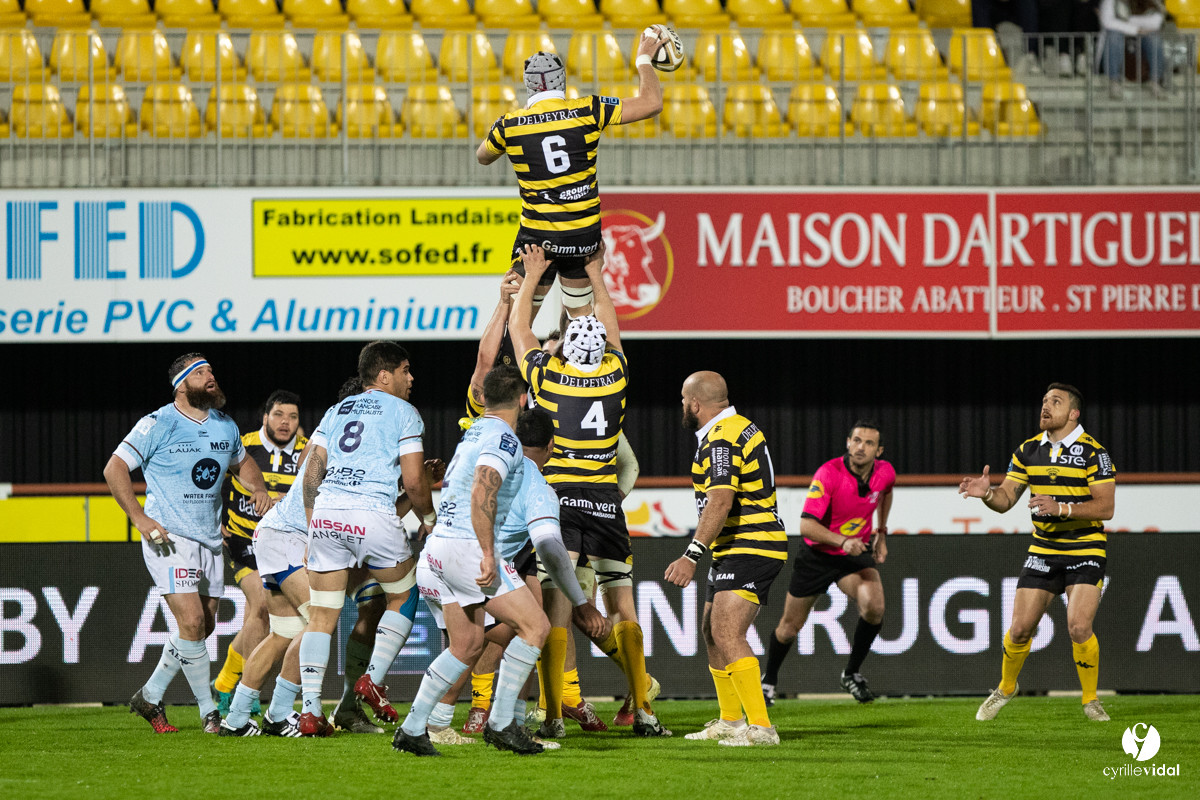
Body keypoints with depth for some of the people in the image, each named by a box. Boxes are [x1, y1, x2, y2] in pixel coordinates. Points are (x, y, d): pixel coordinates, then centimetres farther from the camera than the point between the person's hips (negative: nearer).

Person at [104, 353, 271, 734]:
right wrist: (140, 518, -16)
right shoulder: (157, 425, -9)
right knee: (192, 623, -17)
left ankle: (150, 697, 24)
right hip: (169, 538, -7)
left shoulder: (225, 426, 9)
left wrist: (258, 489, 8)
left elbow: (243, 462, 29)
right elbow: (114, 469, -8)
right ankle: (210, 712, -9)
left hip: (210, 540, 7)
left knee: (203, 627, 8)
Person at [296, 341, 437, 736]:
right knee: (404, 597, 18)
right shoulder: (403, 412, 6)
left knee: (321, 615, 6)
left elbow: (312, 474, 18)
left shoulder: (338, 410, 22)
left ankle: (310, 710, -1)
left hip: (326, 512, 5)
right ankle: (374, 678, 7)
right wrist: (428, 518, 17)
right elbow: (413, 481, 0)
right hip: (374, 512, -5)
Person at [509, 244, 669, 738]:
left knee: (553, 608, -4)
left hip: (557, 498, -2)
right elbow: (610, 328, 23)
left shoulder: (547, 376, -3)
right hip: (605, 501, 2)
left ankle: (553, 714, -11)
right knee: (622, 608, 6)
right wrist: (595, 277, 33)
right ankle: (642, 711, 2)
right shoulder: (615, 376, 2)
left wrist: (533, 275, 23)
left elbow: (518, 328, 14)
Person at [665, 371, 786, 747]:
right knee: (712, 632, 17)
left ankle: (760, 727, -25)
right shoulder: (740, 427, 15)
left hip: (749, 550, -11)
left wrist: (692, 555, -34)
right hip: (733, 552, 11)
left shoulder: (722, 440, -17)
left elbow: (720, 503, -29)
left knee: (727, 634, -20)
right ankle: (730, 722, 27)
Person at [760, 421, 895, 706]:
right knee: (790, 627, 9)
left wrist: (881, 532, 16)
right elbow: (807, 524, -31)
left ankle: (852, 673, -4)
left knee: (874, 605, -26)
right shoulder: (829, 473, -26)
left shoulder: (885, 472, -10)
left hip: (857, 553, 3)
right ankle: (769, 680, 37)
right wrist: (843, 541, -43)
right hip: (817, 554, -3)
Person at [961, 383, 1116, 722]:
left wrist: (1062, 508, -27)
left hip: (1085, 552, -4)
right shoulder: (1028, 450, 6)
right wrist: (987, 493, -16)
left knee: (1079, 628, -19)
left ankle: (1091, 700, 2)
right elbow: (1005, 499, 7)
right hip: (1043, 551, 4)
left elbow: (1106, 506, -15)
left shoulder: (1093, 452, -10)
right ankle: (1005, 688, 27)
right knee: (1020, 629, 1)